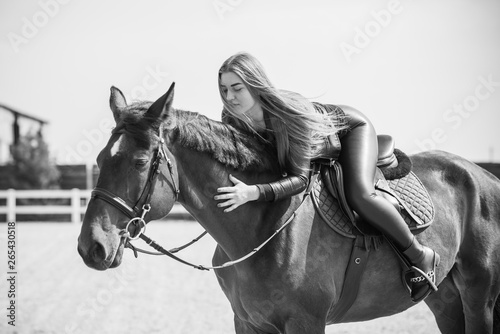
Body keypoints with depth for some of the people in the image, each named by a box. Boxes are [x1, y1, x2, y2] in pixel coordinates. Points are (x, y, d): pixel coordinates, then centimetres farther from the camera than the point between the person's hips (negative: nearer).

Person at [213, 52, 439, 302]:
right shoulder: (232, 119, -24)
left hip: (351, 129, -7)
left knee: (359, 195, -32)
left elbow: (299, 179, -44)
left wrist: (252, 192, -58)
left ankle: (420, 256, -11)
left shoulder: (289, 114, -43)